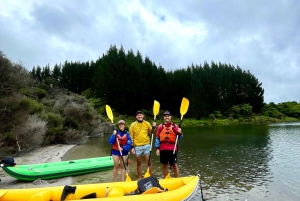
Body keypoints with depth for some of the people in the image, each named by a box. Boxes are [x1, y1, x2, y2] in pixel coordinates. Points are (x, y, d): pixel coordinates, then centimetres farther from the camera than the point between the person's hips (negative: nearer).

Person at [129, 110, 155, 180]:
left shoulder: (147, 124, 1)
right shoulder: (133, 125, -3)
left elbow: (151, 133, 7)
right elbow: (131, 137, 0)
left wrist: (153, 127, -9)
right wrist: (132, 147, -4)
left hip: (147, 145, 1)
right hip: (137, 146, 0)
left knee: (148, 162, 4)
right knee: (139, 163, 12)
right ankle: (139, 178, 26)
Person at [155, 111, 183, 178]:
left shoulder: (174, 126, 1)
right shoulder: (160, 126, 5)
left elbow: (179, 137, 2)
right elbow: (157, 138, 7)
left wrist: (180, 133, -19)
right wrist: (157, 148, 2)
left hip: (172, 149, -2)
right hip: (163, 149, 2)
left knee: (174, 165, 1)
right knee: (164, 165, 11)